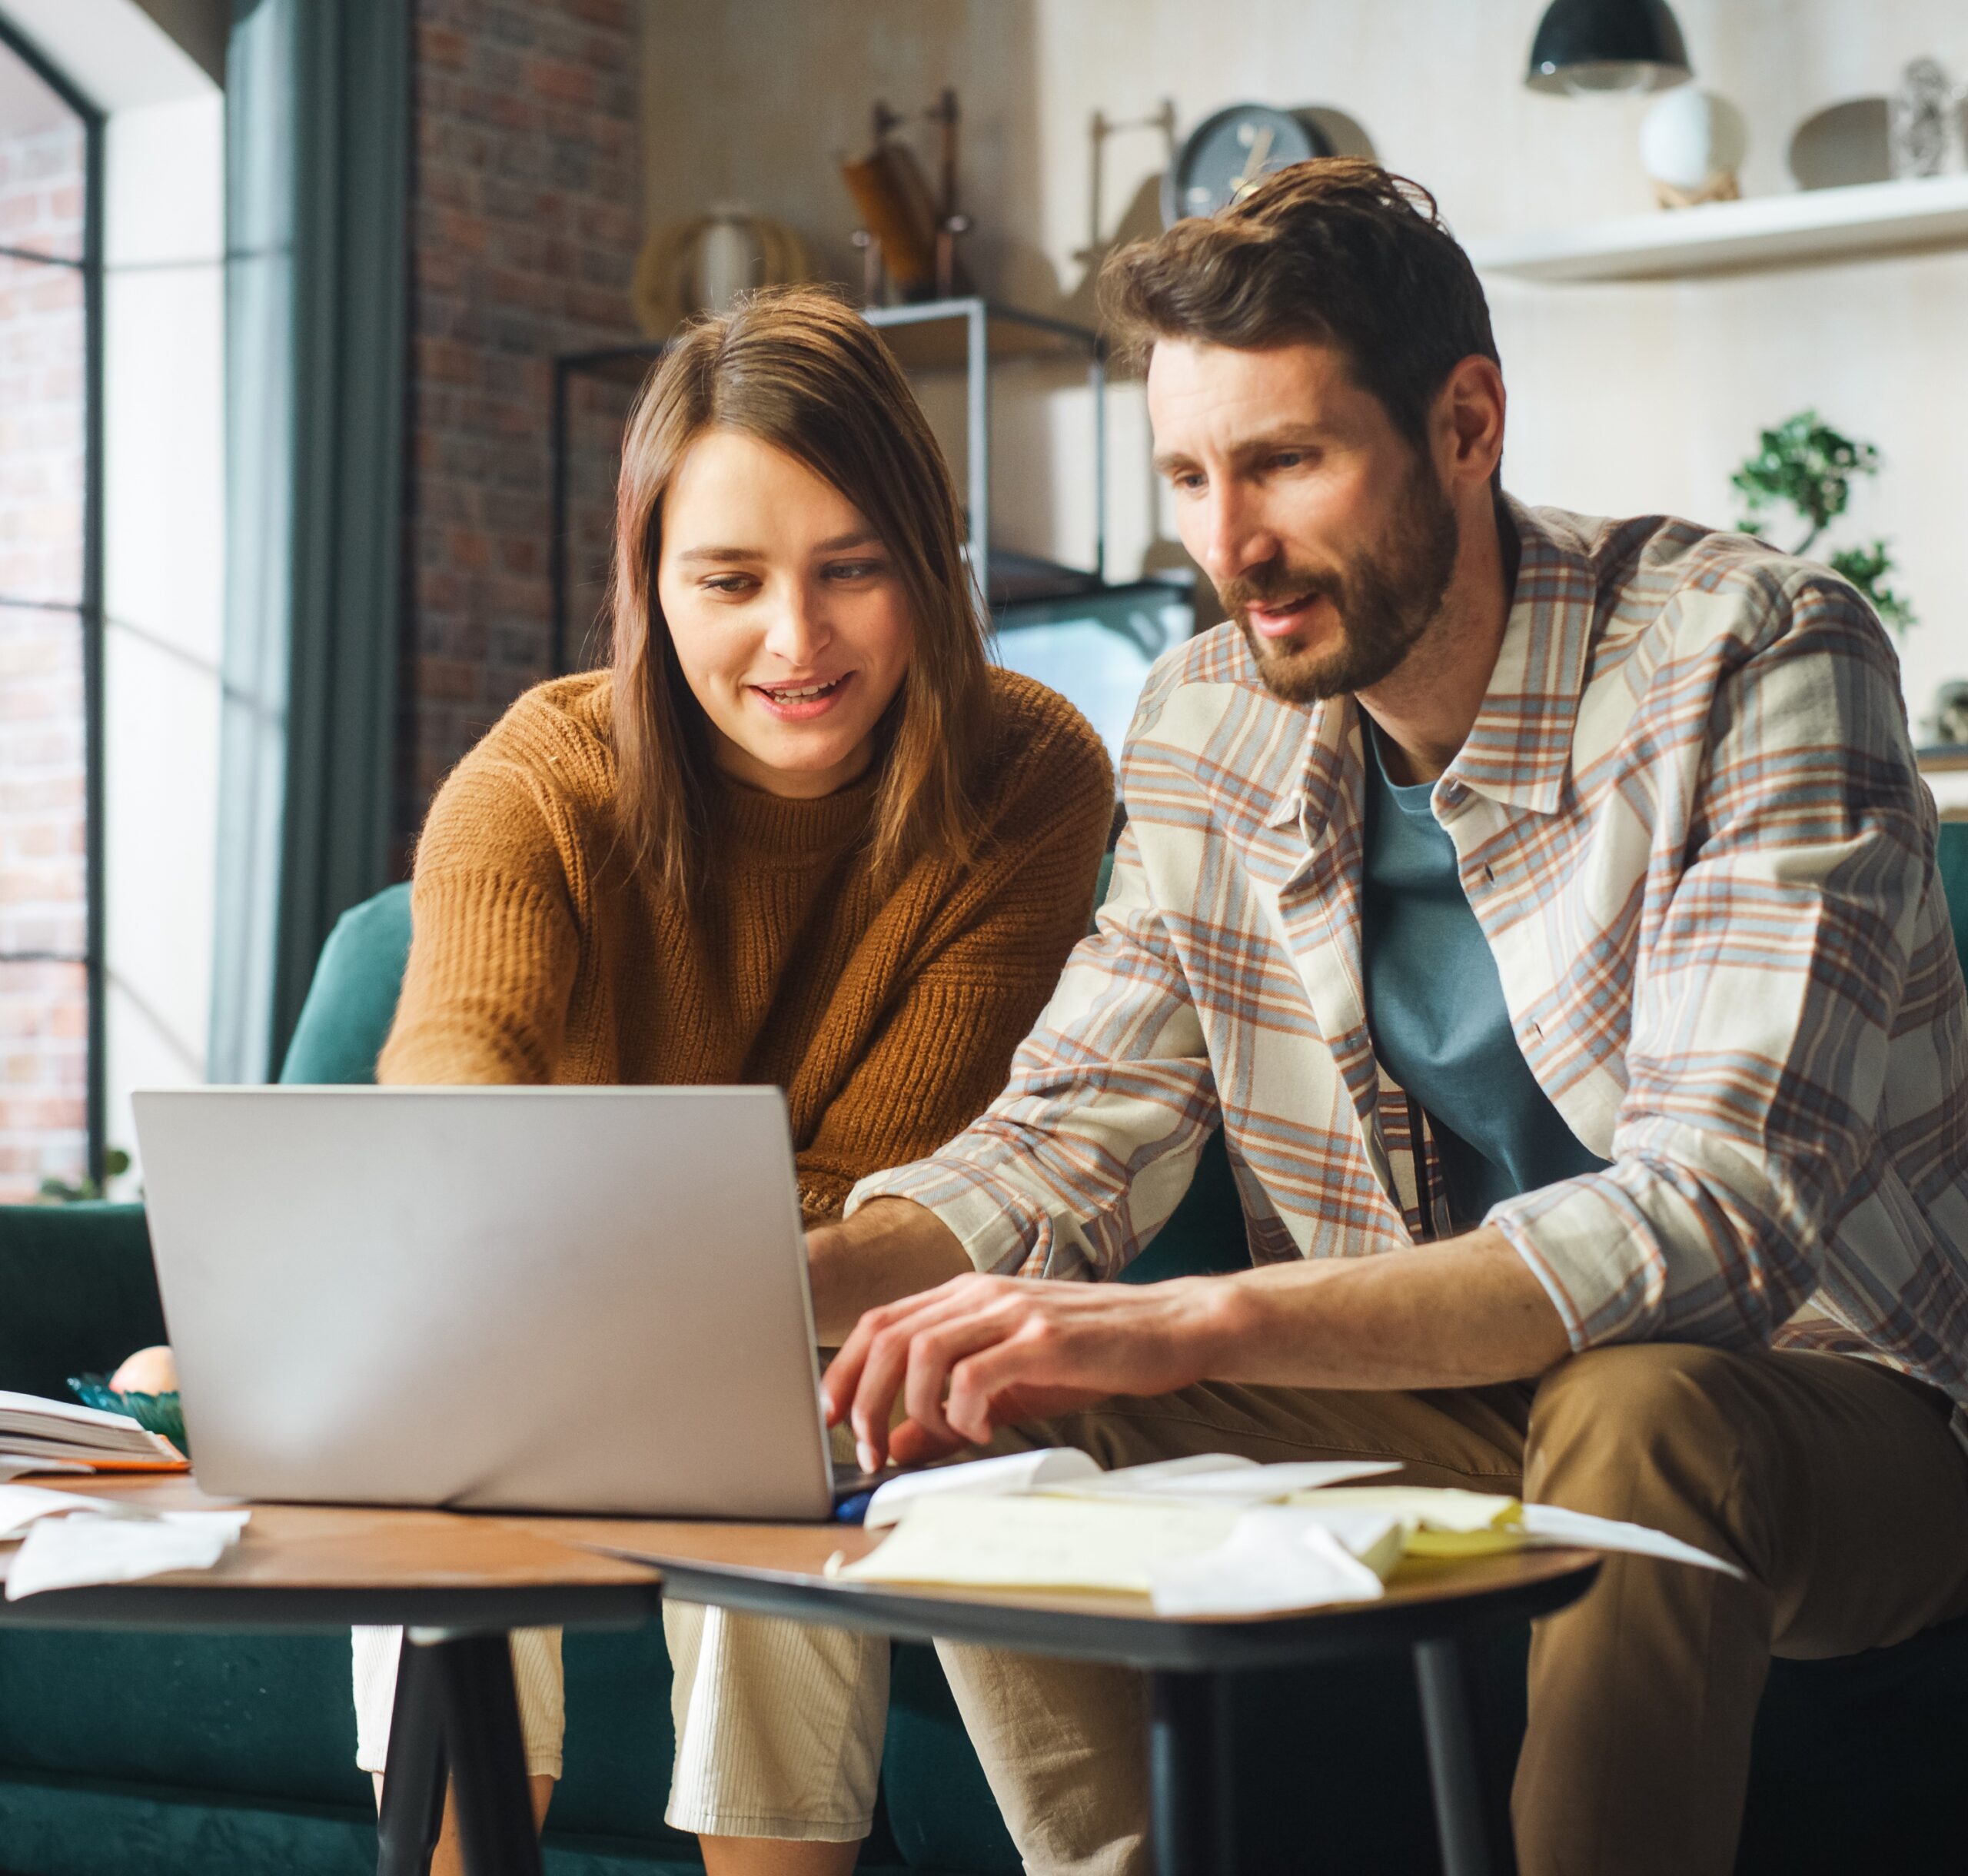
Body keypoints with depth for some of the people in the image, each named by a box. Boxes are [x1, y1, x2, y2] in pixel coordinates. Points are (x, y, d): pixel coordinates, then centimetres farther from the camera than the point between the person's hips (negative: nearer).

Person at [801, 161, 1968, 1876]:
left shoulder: (1750, 659, -20)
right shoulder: (1210, 726, 0)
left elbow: (1722, 1208, -31)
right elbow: (1076, 1136, 1)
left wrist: (1198, 1322, -41)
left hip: (1818, 1401, -5)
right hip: (1444, 1400, 5)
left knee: (1637, 1414, -37)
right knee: (968, 1407, -13)